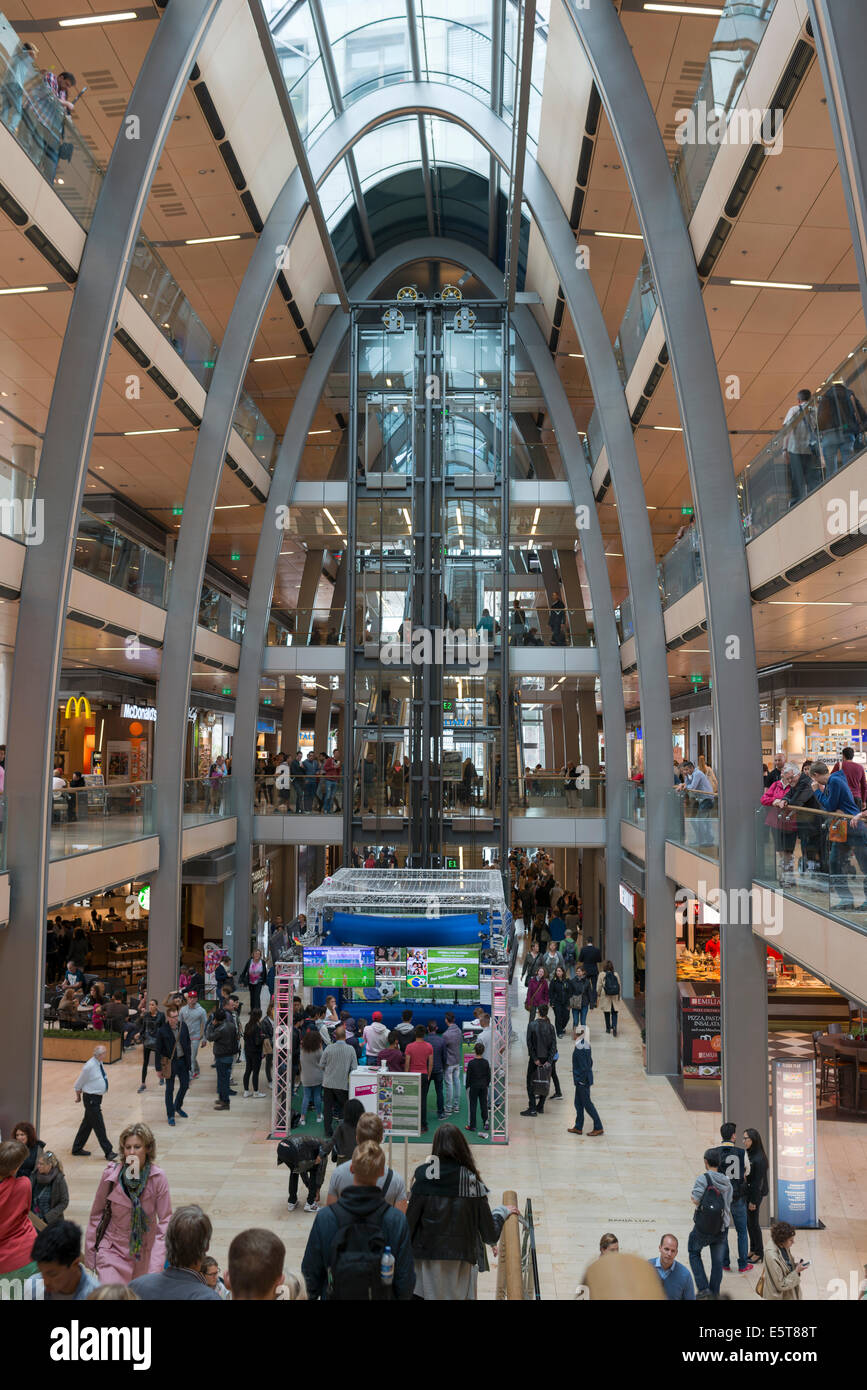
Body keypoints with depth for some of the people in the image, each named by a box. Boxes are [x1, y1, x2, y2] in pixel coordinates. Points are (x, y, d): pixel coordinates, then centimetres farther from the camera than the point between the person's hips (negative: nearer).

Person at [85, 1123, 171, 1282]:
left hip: (144, 1252, 1)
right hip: (112, 1249, -1)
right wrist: (89, 1252, 5)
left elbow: (165, 1220, -10)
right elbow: (96, 1214, 1)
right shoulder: (111, 1173, -12)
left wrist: (157, 1266, -16)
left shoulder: (158, 1178, -13)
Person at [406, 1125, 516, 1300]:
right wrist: (503, 1212, 16)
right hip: (461, 1258, 1)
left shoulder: (423, 1175, -9)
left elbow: (410, 1220, -9)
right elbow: (490, 1234, -2)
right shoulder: (472, 1180, -6)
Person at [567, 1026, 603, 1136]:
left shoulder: (580, 1048, -24)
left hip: (582, 1081, -9)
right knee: (578, 1103, 16)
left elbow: (584, 1066, -24)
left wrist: (582, 1080, -18)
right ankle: (578, 1127, 24)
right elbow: (590, 1062, 14)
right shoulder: (586, 1045, 5)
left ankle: (598, 1128, 10)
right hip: (584, 1079, 9)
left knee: (587, 1103, 2)